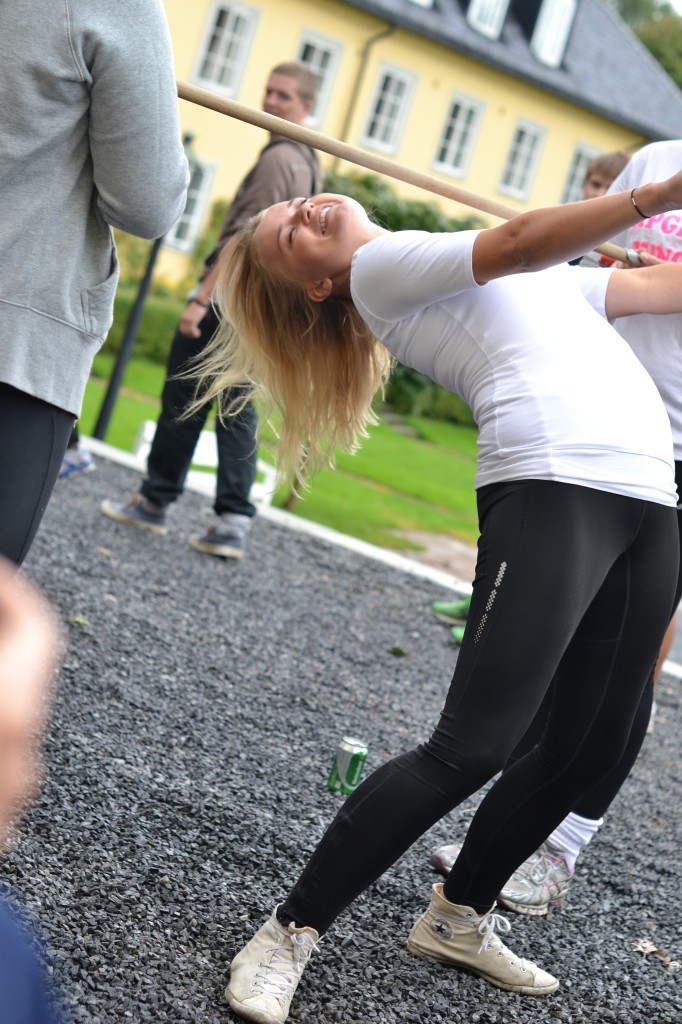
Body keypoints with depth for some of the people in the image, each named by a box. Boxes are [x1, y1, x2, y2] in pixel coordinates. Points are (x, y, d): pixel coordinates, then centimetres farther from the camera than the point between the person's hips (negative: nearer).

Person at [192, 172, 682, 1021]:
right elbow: (520, 242, -9)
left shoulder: (528, 279, 31)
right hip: (554, 487, -7)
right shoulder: (379, 267, 6)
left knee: (589, 750, 10)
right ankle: (291, 932, -1)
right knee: (472, 746, -14)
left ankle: (458, 918, 28)